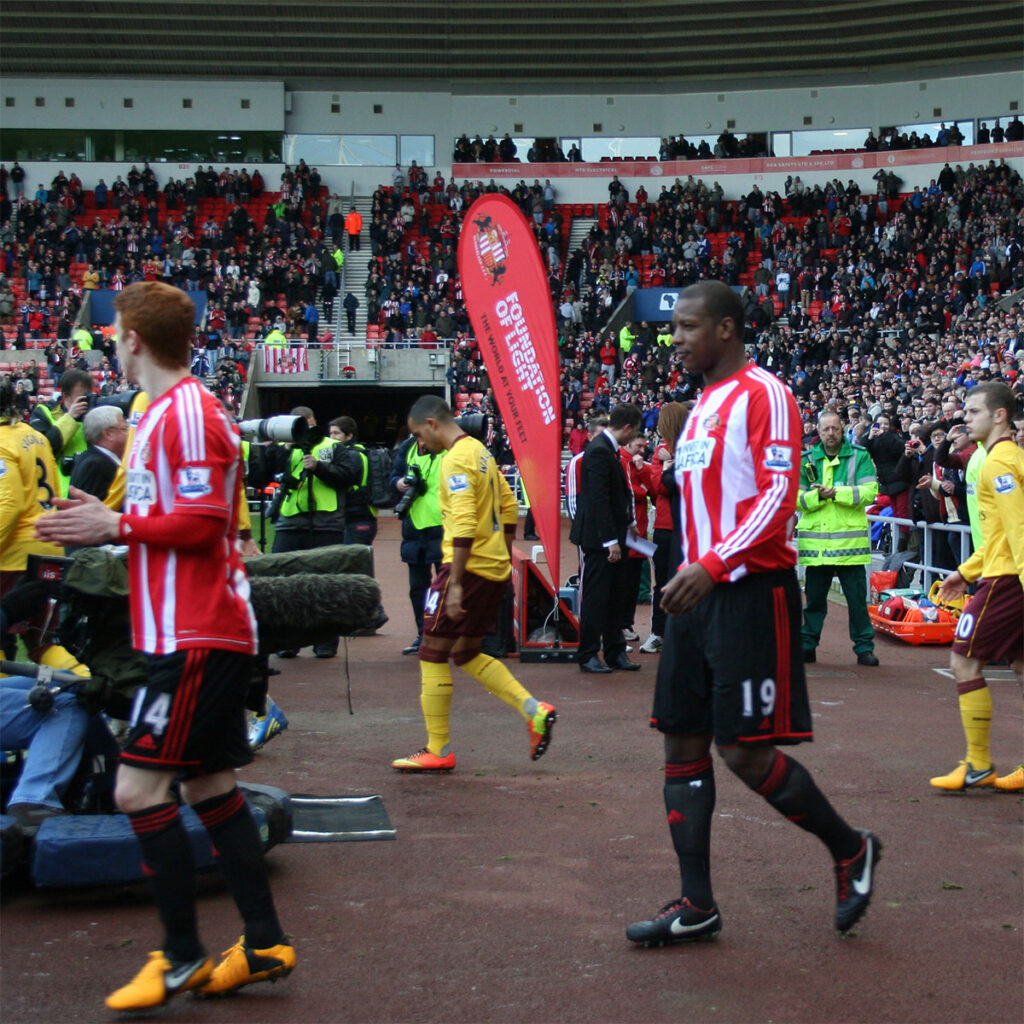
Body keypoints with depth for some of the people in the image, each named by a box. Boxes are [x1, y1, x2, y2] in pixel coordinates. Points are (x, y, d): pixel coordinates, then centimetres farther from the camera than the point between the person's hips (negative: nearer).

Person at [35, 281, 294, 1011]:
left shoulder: (188, 411, -14)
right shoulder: (165, 411, 17)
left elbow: (203, 522, -21)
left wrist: (117, 524, -12)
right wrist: (104, 522, 10)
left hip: (197, 636, -10)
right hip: (198, 631, 10)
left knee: (139, 787, -9)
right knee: (209, 786, 13)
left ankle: (184, 958, 0)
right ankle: (265, 944, 18)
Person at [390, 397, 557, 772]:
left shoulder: (456, 459, -14)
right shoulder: (481, 452, 15)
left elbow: (464, 525, -22)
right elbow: (508, 506, 21)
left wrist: (454, 583, -23)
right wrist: (504, 555, 24)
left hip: (469, 567, -9)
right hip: (496, 568, 9)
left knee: (433, 654, 1)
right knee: (466, 654, 17)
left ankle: (438, 751, 5)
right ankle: (535, 711, 7)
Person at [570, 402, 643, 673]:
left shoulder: (608, 449, 12)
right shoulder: (599, 451, -18)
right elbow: (599, 499, -23)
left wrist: (627, 523, 22)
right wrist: (611, 540, -23)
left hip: (612, 535, 10)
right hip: (597, 538, -10)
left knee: (615, 596, 12)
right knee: (595, 597, -2)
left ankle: (615, 652, 19)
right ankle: (588, 655, 6)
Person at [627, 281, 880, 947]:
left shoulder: (763, 394, -9)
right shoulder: (702, 407, 19)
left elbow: (779, 496, -19)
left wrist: (712, 564, -27)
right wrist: (690, 575, 19)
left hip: (751, 591, -9)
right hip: (699, 594, 9)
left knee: (745, 750, -8)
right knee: (682, 745, 6)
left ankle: (851, 849, 14)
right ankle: (697, 906, 12)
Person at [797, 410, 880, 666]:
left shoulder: (859, 457, 3)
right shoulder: (807, 460, 9)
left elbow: (870, 491, -9)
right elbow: (796, 498, 2)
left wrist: (835, 492, -16)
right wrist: (817, 496, -17)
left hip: (849, 539, -2)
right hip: (815, 542, 2)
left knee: (857, 597, 2)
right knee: (814, 597, 10)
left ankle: (864, 647, 9)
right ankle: (807, 645, 18)